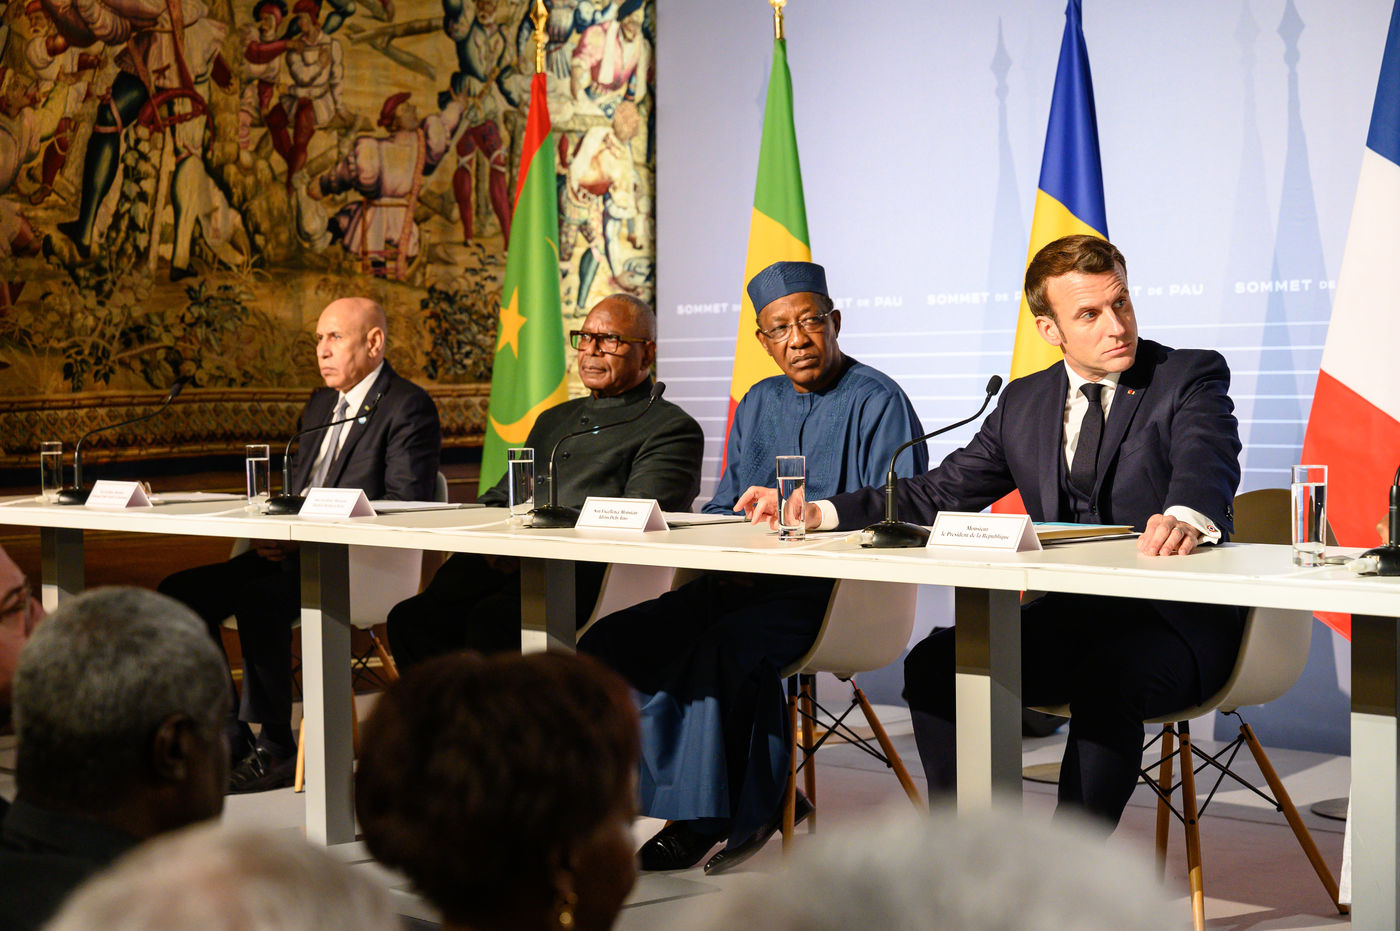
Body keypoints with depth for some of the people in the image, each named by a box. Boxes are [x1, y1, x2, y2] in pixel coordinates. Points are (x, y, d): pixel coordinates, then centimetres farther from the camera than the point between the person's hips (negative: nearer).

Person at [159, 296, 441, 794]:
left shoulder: (408, 407, -6)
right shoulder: (320, 404, 22)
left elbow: (404, 506, -15)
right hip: (297, 553, 9)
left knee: (259, 599, -34)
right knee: (181, 592, -6)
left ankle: (274, 748, -22)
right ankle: (228, 737, -3)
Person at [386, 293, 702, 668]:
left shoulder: (672, 429, 6)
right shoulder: (554, 419, 31)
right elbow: (500, 498, 27)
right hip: (508, 566, 7)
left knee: (492, 620, -35)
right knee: (409, 617, -19)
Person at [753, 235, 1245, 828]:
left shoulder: (1192, 377, -4)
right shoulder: (1024, 403, 14)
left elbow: (1207, 464, -26)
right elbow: (941, 493, 15)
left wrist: (1186, 518, -51)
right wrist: (819, 512, 1)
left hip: (1178, 621, -5)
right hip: (1068, 619, 5)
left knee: (1107, 682, -36)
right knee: (934, 662, -16)